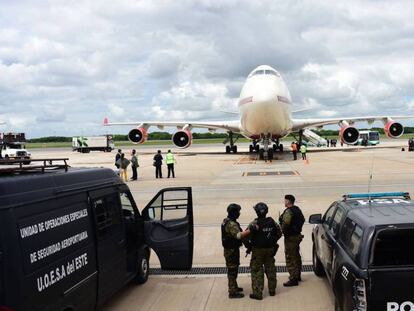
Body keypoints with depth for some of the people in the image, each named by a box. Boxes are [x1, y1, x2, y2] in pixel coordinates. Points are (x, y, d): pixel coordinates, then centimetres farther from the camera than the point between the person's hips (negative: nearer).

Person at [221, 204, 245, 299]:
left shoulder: (226, 221, 8)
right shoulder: (232, 224, -24)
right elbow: (238, 235, -38)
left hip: (228, 249, 10)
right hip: (232, 250, -10)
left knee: (232, 269, 21)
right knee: (232, 270, -3)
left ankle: (233, 287, 36)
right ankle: (232, 292, 2)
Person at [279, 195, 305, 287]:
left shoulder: (288, 211, -20)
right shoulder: (297, 210, 11)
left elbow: (285, 224, -29)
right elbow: (302, 220, 22)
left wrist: (282, 231, -12)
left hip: (290, 237, -10)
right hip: (297, 235, 10)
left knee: (290, 258, -6)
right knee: (296, 256, 21)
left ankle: (293, 279, -6)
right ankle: (297, 276, 34)